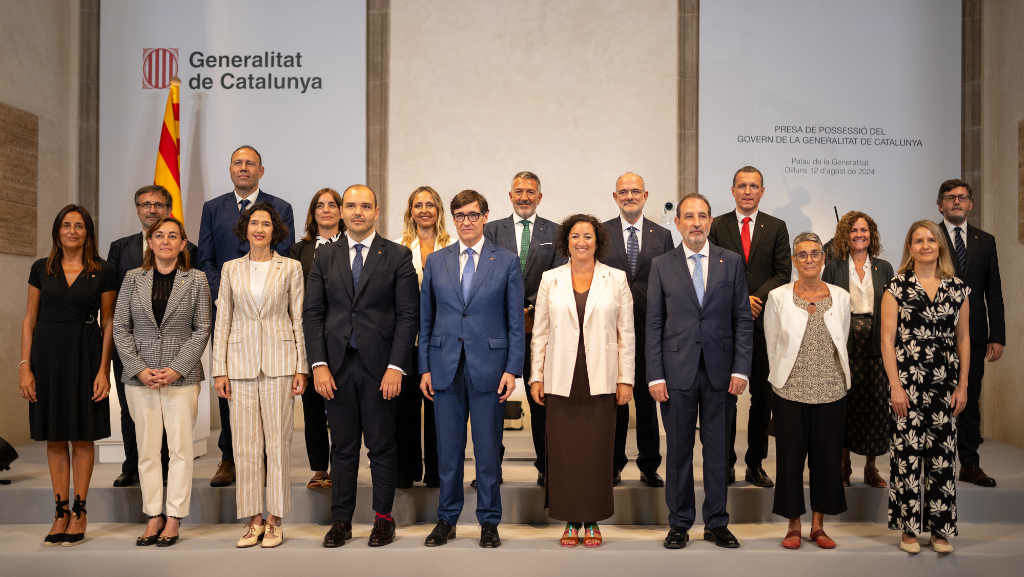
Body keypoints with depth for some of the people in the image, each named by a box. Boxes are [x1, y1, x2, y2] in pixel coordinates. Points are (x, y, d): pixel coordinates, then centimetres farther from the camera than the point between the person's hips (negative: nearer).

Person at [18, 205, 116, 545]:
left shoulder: (102, 273, 1)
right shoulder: (41, 269, 6)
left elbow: (108, 324, 1)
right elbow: (29, 320, 8)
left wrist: (104, 369, -6)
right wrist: (24, 366, -1)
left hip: (85, 354, -2)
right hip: (47, 354, 2)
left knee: (82, 437, 3)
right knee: (54, 438, 6)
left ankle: (79, 513, 12)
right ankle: (61, 512, 15)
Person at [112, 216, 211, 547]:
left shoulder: (196, 280, 3)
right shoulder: (133, 279, 8)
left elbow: (202, 329, 0)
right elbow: (120, 327, 6)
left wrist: (176, 369, -9)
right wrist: (139, 369, -6)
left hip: (181, 377, -2)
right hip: (139, 377, 2)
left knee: (180, 449, 0)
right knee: (147, 449, 6)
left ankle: (174, 519, 10)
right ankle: (154, 517, 16)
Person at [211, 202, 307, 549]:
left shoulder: (290, 268, 5)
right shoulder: (231, 269, 10)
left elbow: (298, 320, 4)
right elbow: (222, 321, 10)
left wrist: (300, 368, -2)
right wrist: (220, 370, 3)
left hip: (279, 361, -2)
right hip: (241, 362, 2)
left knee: (278, 442, 0)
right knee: (245, 445, 3)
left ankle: (275, 520, 10)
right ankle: (253, 520, 14)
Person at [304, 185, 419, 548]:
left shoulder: (398, 256, 1)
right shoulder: (325, 258, 9)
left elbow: (407, 315, -3)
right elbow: (312, 313, 6)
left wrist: (396, 367, -11)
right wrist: (319, 364, -4)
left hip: (379, 367, -2)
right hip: (337, 366, 2)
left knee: (382, 447, 6)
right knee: (342, 447, 10)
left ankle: (383, 517, 20)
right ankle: (341, 520, 20)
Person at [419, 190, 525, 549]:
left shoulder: (507, 261, 3)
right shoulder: (436, 261, 9)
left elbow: (515, 320, 2)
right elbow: (425, 319, 10)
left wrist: (512, 369, -6)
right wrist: (425, 367, 4)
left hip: (488, 367, -2)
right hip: (445, 367, 2)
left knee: (488, 449, 5)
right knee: (448, 449, 9)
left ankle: (489, 522, 20)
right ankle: (447, 520, 23)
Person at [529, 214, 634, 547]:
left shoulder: (616, 279, 6)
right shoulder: (550, 280, 8)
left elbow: (626, 332, 5)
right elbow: (540, 332, 9)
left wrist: (626, 379, 1)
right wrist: (536, 377, 5)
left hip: (601, 381, -1)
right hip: (561, 381, 1)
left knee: (597, 452, 2)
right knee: (564, 452, 2)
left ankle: (592, 520, 16)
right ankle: (570, 521, 15)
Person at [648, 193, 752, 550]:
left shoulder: (731, 262, 6)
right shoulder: (661, 265, 4)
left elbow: (743, 320, 5)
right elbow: (653, 324, 2)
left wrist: (741, 369, -3)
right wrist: (655, 375, -5)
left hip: (719, 372, 1)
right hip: (677, 371, -1)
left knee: (718, 448, 8)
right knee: (679, 450, 7)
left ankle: (716, 523, 21)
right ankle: (679, 524, 20)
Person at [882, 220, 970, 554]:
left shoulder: (958, 288, 8)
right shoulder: (897, 286, -1)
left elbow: (963, 339, 11)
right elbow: (887, 339, -3)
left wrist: (963, 385, 6)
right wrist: (895, 385, -9)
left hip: (945, 384, 3)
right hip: (908, 380, -2)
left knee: (943, 455, 5)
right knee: (907, 452, 0)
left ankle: (940, 528, 18)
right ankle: (908, 528, 12)